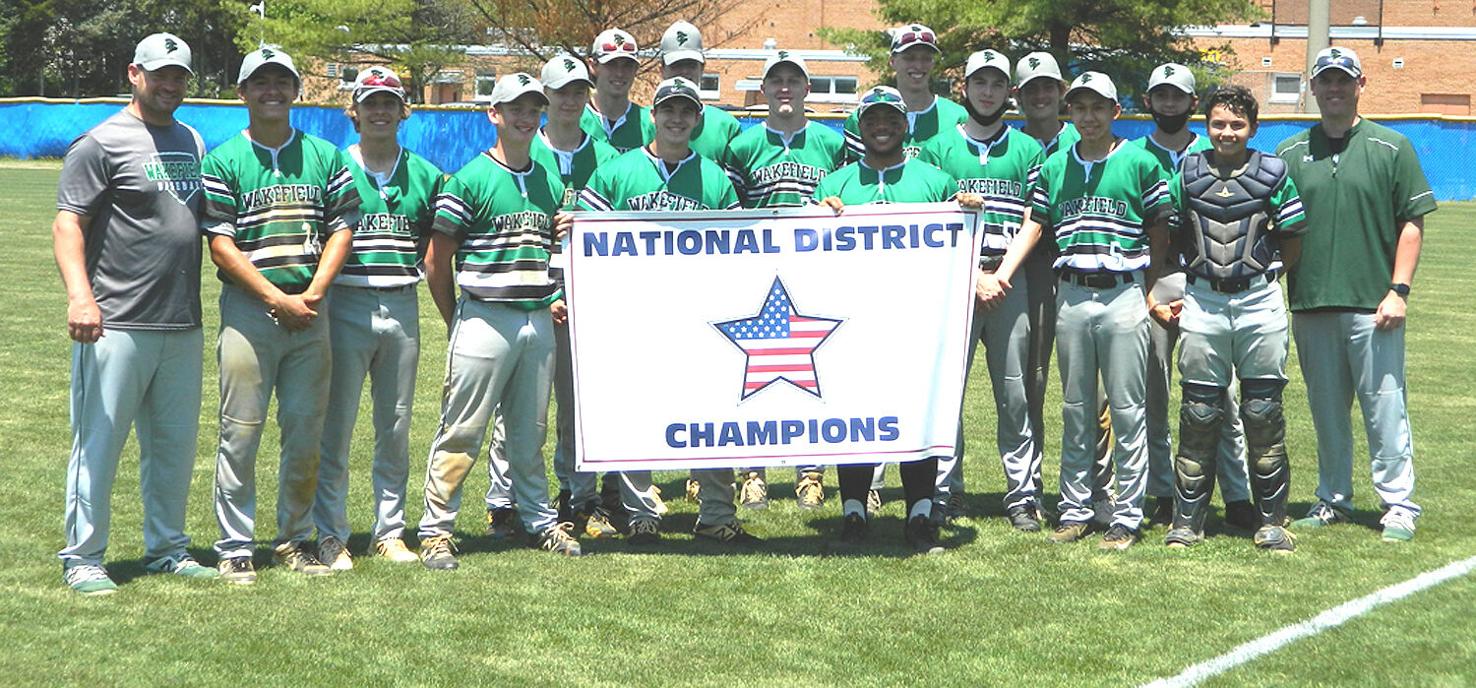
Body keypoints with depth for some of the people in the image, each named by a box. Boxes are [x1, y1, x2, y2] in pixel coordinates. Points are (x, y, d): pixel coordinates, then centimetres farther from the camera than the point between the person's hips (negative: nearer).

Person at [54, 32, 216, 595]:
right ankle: (82, 559, 5)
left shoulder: (191, 142, 18)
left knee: (175, 444, 13)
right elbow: (68, 222, -12)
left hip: (183, 325, 7)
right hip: (117, 325, -7)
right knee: (98, 443, -2)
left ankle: (167, 548, 24)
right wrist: (80, 295, -26)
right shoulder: (101, 143, -5)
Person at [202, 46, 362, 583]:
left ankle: (295, 540, 18)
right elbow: (220, 244, -4)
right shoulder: (224, 161, 2)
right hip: (248, 310, -3)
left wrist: (311, 295, -6)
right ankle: (235, 547, 2)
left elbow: (342, 228, 8)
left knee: (306, 433, 6)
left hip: (310, 312, 3)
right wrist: (278, 299, -12)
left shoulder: (326, 156, 12)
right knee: (240, 433, -4)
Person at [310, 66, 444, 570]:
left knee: (396, 428, 9)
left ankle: (389, 530, 18)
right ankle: (330, 534, 6)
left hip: (403, 306, 3)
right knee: (336, 425, -2)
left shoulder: (426, 175, 11)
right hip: (346, 306, -3)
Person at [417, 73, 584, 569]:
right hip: (485, 318, -5)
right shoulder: (470, 179, -3)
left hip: (539, 320, 5)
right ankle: (435, 531, 0)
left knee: (530, 433, 14)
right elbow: (437, 260, -2)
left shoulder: (551, 181, 15)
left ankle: (540, 521, 25)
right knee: (461, 433, -5)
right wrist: (456, 322, 0)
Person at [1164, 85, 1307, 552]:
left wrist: (1265, 272, 2)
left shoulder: (1271, 174, 2)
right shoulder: (1186, 174, 5)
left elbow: (1293, 242, 9)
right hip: (1202, 302, 1)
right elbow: (1167, 238, 12)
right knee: (1199, 412, 3)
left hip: (1259, 302, -1)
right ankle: (1187, 519, 11)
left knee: (1264, 410, 2)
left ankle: (1271, 521, 10)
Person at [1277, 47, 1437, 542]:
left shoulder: (1391, 148, 3)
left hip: (1373, 306, -3)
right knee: (1326, 410, 10)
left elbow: (1412, 223, 1)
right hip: (1309, 306, 3)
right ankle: (1333, 498, 20)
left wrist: (1398, 290, -8)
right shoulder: (1290, 153, 11)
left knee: (1385, 409, -3)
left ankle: (1398, 505, 2)